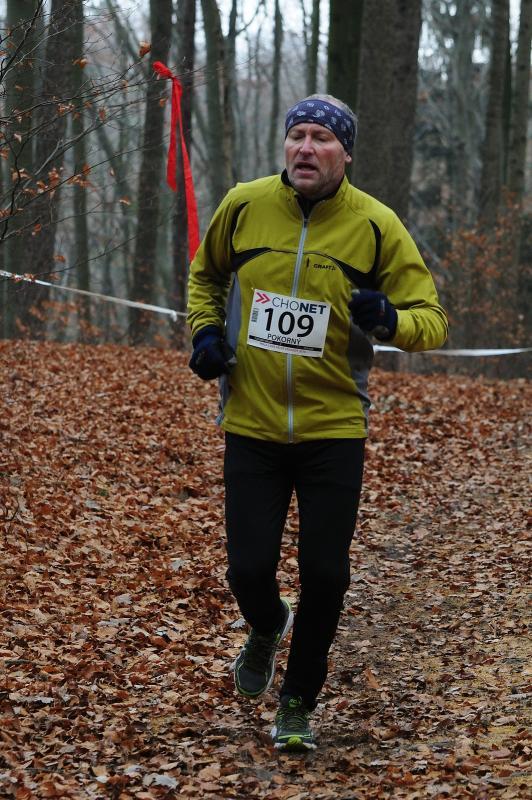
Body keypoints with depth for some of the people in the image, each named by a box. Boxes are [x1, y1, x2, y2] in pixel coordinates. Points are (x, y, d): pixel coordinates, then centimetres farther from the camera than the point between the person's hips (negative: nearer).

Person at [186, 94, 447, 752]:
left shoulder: (375, 225, -7)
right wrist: (205, 330, 2)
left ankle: (299, 703, 24)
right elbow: (206, 273, 20)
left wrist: (390, 318, -26)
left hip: (333, 431, -1)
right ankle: (266, 628, 38)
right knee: (249, 570, -1)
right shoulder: (244, 205, -1)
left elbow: (431, 321, -4)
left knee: (324, 575, 0)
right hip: (251, 426, 1)